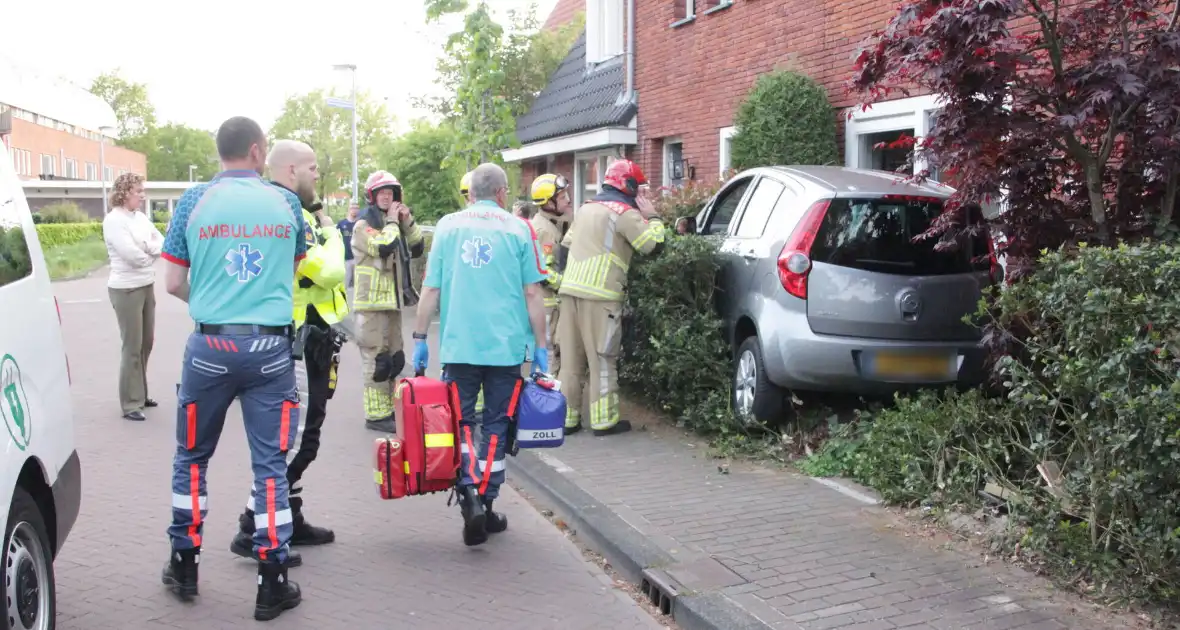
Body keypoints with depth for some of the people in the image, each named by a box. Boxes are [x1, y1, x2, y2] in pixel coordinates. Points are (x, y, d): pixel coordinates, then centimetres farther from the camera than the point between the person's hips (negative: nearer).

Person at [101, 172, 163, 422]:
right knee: (132, 347, -4)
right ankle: (131, 404, 3)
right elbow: (134, 256, -21)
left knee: (146, 343, 14)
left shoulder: (140, 217, 10)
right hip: (126, 290, -8)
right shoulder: (113, 220, -14)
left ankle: (140, 394, 27)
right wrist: (152, 251, -1)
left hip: (147, 286, 8)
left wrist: (147, 248, -14)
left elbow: (162, 244, 6)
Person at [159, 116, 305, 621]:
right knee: (270, 465, 4)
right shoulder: (286, 202, 3)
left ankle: (185, 565, 28)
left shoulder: (195, 199, 0)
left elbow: (174, 283, 1)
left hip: (210, 345, 0)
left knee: (192, 457, 17)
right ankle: (272, 584, 8)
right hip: (269, 347, 0)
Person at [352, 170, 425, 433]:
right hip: (372, 302, -9)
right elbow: (384, 247, -25)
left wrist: (408, 222, 1)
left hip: (393, 300, 9)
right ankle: (376, 415, -5)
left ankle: (389, 409, 23)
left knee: (394, 358, 13)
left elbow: (417, 250, 13)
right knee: (377, 359, -9)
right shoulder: (364, 224, -8)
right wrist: (392, 221, -12)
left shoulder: (393, 222, 17)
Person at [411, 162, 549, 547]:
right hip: (506, 345, 0)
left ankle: (469, 495, -11)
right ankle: (486, 503, 15)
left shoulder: (448, 226, 5)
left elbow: (431, 289, 3)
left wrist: (420, 338, 11)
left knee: (462, 423, 8)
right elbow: (532, 294, -1)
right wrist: (540, 346, 6)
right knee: (495, 426, 11)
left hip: (459, 345, 1)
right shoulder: (518, 229, 1)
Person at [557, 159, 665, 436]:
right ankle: (604, 420, 4)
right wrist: (652, 216, 6)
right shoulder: (625, 213, -5)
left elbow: (566, 246, 23)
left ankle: (567, 417, 12)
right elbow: (654, 245, -8)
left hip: (570, 289, 7)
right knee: (602, 359, 0)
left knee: (571, 359, 9)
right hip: (600, 295, -7)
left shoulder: (585, 208, 20)